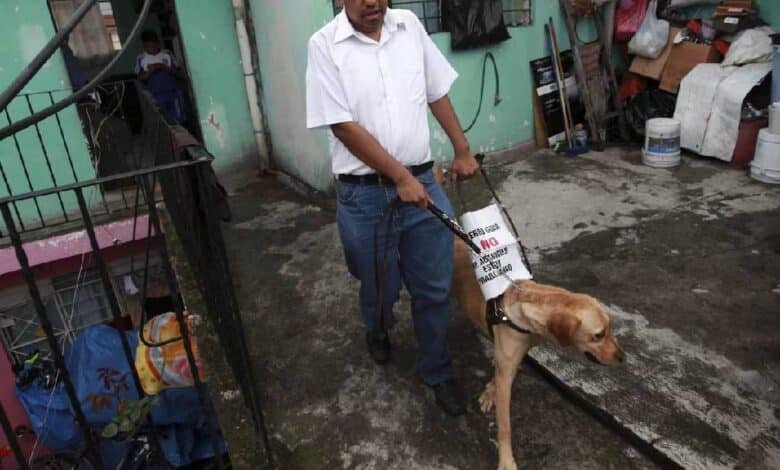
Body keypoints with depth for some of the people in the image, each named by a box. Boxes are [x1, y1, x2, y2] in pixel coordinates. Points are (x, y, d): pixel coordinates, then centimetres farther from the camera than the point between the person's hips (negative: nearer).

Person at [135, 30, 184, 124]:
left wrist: (163, 67, -14)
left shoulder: (168, 54, 6)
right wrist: (149, 71, -15)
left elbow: (176, 71, 2)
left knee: (178, 120, 2)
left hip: (173, 92, 0)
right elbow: (140, 78, 3)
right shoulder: (141, 59, 6)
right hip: (156, 96, 0)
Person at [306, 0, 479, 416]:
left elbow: (437, 93, 13)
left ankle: (437, 371, 32)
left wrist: (462, 149, 13)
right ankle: (377, 332, 52)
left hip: (423, 183, 3)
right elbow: (344, 127, -14)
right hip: (365, 195, -3)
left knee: (434, 288, 10)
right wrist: (400, 177, -16)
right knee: (380, 288, 16)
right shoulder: (324, 45, -9)